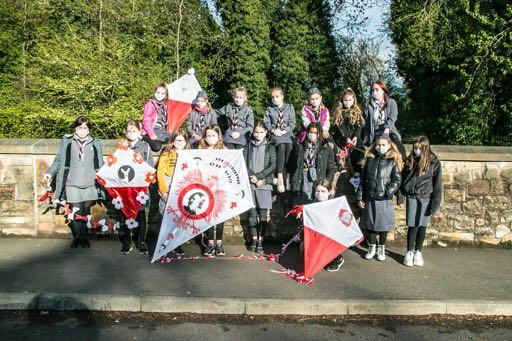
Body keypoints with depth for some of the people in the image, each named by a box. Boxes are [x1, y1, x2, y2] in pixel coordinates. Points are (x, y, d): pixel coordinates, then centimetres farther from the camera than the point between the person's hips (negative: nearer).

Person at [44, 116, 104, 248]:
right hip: (72, 184, -1)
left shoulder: (95, 143, 12)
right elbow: (58, 160, 12)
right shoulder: (67, 141, 9)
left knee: (86, 213, 2)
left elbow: (100, 165, 17)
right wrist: (50, 173, 0)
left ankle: (81, 237, 17)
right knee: (75, 213, -4)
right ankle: (78, 237, 12)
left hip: (90, 185, 1)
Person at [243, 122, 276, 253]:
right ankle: (254, 239, 10)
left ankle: (260, 241, 0)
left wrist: (258, 176, -10)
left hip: (264, 184, -1)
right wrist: (253, 177, -9)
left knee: (263, 213, -4)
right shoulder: (248, 147, 12)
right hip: (249, 184, 1)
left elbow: (272, 166, 0)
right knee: (252, 213, 3)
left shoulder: (270, 148, 9)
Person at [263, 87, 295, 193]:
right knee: (281, 147, -32)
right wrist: (273, 130, -10)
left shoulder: (290, 108, 11)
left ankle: (288, 175, -25)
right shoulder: (270, 109, 15)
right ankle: (280, 177, -35)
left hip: (287, 133, 1)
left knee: (289, 147, -31)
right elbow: (266, 123, 7)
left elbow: (292, 123, 3)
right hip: (275, 134, -1)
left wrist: (284, 131, -11)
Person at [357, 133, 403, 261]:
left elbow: (397, 180, -7)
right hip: (370, 198, 3)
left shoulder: (393, 161, -3)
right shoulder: (370, 159, 7)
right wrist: (360, 197, 5)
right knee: (370, 224, 11)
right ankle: (371, 248, 25)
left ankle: (381, 249, 23)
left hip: (385, 199, -3)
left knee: (383, 225, 7)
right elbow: (363, 179, 8)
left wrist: (388, 192, -19)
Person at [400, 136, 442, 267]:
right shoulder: (410, 160, 5)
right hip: (412, 197, 1)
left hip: (426, 198, -1)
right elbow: (403, 178, 11)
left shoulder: (434, 162, -3)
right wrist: (401, 195, 4)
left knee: (422, 225, 7)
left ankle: (418, 252, 20)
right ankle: (410, 252, 12)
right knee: (412, 225, 1)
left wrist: (435, 202, -9)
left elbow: (438, 184, -5)